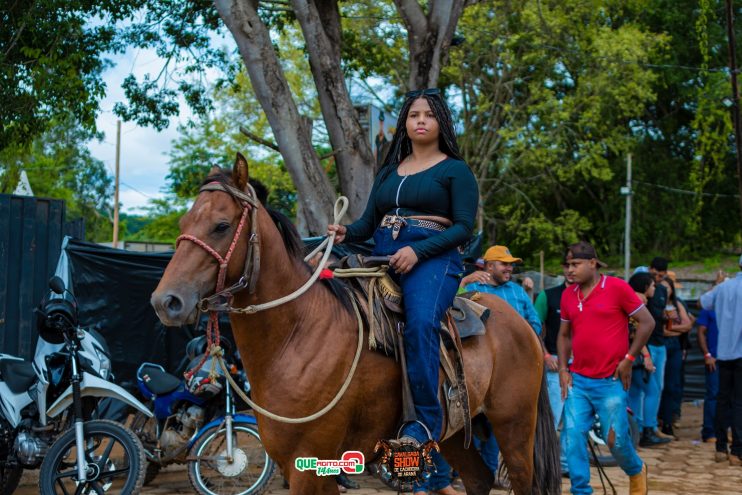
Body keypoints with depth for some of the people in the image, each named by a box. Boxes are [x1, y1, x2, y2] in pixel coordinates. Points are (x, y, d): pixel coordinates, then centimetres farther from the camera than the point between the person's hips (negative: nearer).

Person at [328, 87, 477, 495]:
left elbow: (464, 226, -3)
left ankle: (427, 421, -32)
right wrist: (345, 232, -4)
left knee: (419, 324, -34)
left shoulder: (455, 170, 7)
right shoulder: (388, 171, 23)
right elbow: (369, 221, 19)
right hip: (381, 259, 6)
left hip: (431, 259, -6)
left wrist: (418, 251, -16)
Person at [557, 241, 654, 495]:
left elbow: (647, 322, -5)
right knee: (574, 436, -3)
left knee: (616, 440, 2)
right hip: (577, 380, 4)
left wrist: (628, 359, -7)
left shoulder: (617, 287, -8)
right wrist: (563, 369, 6)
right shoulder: (568, 295, 6)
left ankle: (636, 470, 33)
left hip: (610, 381, -4)